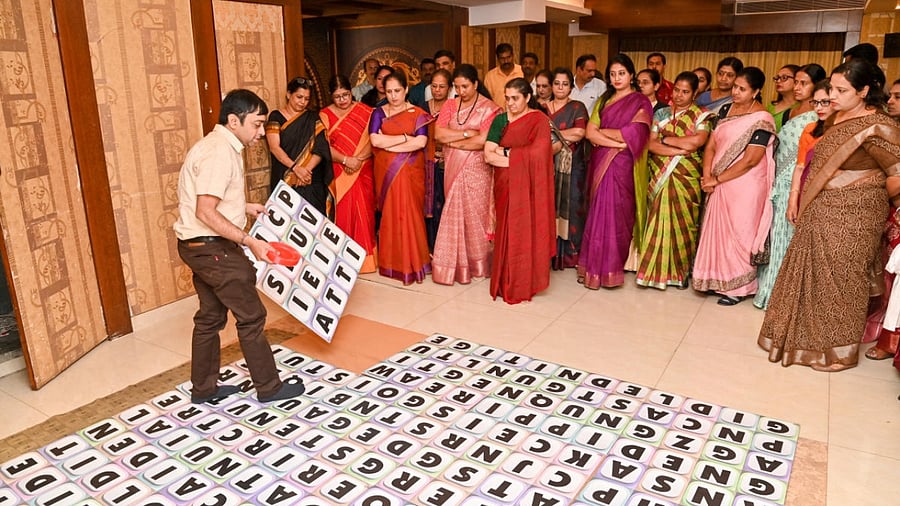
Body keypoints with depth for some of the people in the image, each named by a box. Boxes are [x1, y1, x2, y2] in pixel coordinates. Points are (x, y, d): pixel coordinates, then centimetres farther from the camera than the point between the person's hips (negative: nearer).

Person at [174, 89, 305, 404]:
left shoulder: (220, 146, 12)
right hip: (212, 247, -10)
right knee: (251, 316, 0)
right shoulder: (220, 153, -21)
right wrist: (249, 241, -26)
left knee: (211, 316, 18)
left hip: (201, 247, 10)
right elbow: (205, 212, -26)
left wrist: (245, 207, 18)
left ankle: (203, 388, 30)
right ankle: (268, 387, 13)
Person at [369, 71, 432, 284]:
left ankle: (412, 262, 7)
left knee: (410, 213, -4)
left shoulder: (417, 114, 3)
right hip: (386, 172, 2)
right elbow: (375, 140, -8)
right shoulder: (379, 113, 7)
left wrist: (388, 144, -11)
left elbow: (421, 142, -12)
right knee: (389, 214, 3)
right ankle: (392, 262, 13)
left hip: (410, 172, -1)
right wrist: (405, 137, -10)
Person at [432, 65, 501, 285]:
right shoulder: (450, 105, 9)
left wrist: (452, 142, -9)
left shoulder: (488, 108, -5)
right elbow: (438, 133, -4)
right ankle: (456, 263, 17)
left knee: (475, 215, 2)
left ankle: (477, 263, 17)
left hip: (476, 170, -4)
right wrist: (466, 133, -13)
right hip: (453, 170, 4)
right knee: (454, 214, 7)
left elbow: (483, 141, -18)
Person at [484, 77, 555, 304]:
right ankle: (505, 283, 17)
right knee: (506, 232, 6)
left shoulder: (539, 120, -3)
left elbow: (537, 153, -17)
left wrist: (505, 152, -8)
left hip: (527, 187, -3)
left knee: (526, 231, -1)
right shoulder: (500, 120, 9)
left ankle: (523, 285, 11)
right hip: (505, 186, 4)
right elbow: (488, 155, -1)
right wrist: (518, 158, -12)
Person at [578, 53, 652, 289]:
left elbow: (632, 135, -12)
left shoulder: (641, 102, 1)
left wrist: (602, 130, -1)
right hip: (601, 163, 4)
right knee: (599, 212, 3)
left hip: (622, 166, -4)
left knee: (616, 214, -3)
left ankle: (610, 268, 7)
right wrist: (617, 143, -12)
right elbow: (589, 132, 3)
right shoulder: (604, 100, 15)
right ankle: (596, 266, 11)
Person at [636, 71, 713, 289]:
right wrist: (678, 150, -14)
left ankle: (681, 271, 15)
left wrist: (666, 139, -7)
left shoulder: (702, 116, 2)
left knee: (681, 223, 1)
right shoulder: (661, 113, 11)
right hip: (660, 177, 3)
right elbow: (650, 144, -2)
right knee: (659, 221, 3)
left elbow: (697, 141, -17)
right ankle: (657, 269, 13)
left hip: (686, 179, -3)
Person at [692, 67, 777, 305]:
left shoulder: (762, 120, -13)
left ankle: (738, 288, 18)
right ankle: (719, 280, 27)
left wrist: (717, 179, -14)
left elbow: (750, 160, -18)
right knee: (717, 231, 12)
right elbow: (711, 145, 4)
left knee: (737, 233, 3)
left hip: (744, 186, -6)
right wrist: (707, 176, -10)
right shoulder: (725, 110, 7)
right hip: (719, 185, 6)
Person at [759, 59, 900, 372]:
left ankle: (838, 349, 21)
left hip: (851, 217, -8)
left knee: (840, 280, 4)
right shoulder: (839, 118, 7)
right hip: (822, 213, 8)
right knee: (814, 274, 16)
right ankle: (813, 337, 34)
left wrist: (872, 199, -3)